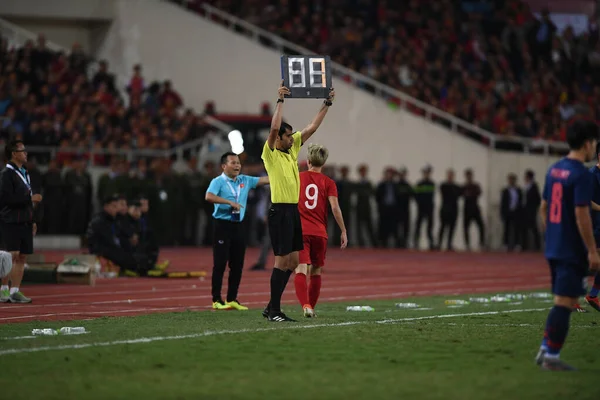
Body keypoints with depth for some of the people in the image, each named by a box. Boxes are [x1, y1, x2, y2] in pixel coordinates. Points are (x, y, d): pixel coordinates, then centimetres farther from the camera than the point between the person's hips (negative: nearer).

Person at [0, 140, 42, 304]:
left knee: (21, 257, 4)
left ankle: (15, 290, 6)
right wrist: (31, 198, -12)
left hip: (25, 221, 8)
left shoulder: (24, 172, 18)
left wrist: (32, 220, 18)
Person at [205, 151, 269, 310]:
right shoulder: (218, 182, -6)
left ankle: (232, 299, 15)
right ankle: (217, 300, 0)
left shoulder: (245, 181, 13)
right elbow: (209, 196, -23)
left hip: (238, 225, 6)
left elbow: (264, 180, 7)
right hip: (222, 225, -6)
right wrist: (230, 202, -24)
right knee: (220, 263, -4)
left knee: (238, 264, 7)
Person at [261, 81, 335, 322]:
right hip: (280, 211, -8)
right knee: (282, 261, -8)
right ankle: (274, 311, -3)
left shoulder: (292, 149, 12)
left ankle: (272, 307, 14)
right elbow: (274, 128, -25)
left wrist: (327, 104, 15)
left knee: (292, 261, 8)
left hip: (294, 211, 8)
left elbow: (312, 128, 17)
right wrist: (280, 100, -23)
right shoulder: (270, 154, -9)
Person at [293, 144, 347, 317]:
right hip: (320, 233, 1)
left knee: (301, 270, -11)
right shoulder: (328, 182, 2)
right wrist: (343, 231, -2)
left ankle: (305, 305, -30)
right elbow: (335, 207, -8)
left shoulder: (298, 178, 6)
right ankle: (311, 307, 21)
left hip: (300, 231, -1)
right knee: (315, 272, 16)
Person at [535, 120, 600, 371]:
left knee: (563, 300, 17)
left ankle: (546, 350, 16)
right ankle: (551, 357, -2)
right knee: (564, 302, -4)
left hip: (554, 247, 9)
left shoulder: (554, 170, 11)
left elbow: (544, 207, 17)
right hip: (572, 250, -9)